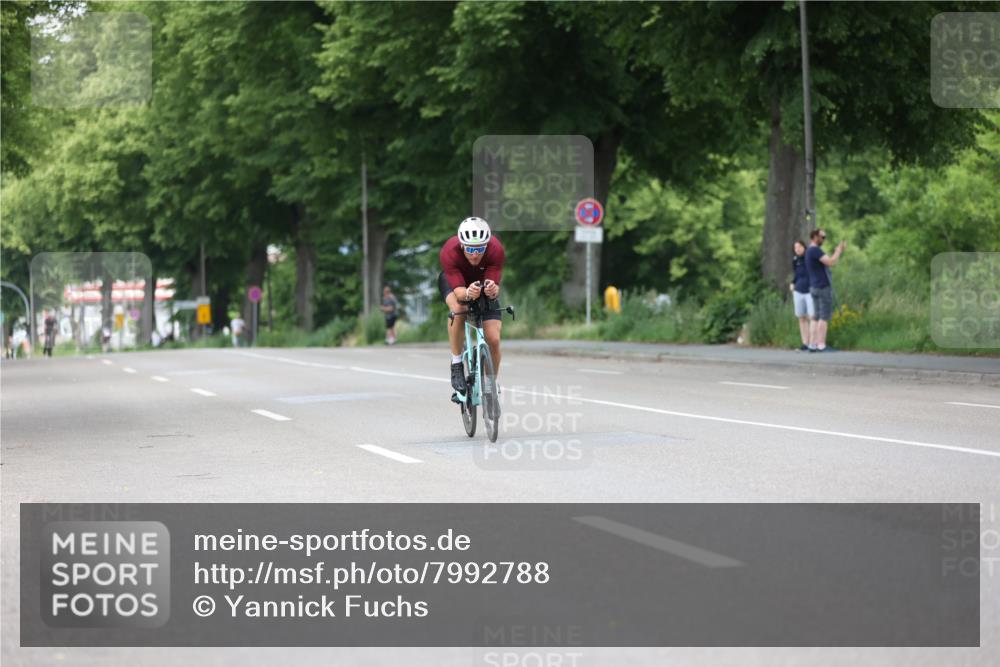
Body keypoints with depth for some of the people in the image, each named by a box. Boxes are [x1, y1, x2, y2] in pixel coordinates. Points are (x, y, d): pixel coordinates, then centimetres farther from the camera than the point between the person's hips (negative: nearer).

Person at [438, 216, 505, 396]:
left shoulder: (496, 249, -35)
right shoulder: (449, 252, -37)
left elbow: (495, 286, -37)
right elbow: (458, 290, -41)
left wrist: (493, 290, -61)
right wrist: (468, 294, -63)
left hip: (484, 281, 1)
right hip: (453, 280, -1)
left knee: (493, 339, -12)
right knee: (458, 309, -37)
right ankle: (457, 364, -19)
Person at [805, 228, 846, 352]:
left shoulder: (811, 251, 20)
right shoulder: (815, 250, -14)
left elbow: (831, 263, 21)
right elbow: (830, 262, -21)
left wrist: (840, 250, 18)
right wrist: (839, 250, -9)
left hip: (815, 288, 10)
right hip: (824, 288, -10)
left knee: (816, 317, 7)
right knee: (825, 317, -9)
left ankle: (812, 345, 3)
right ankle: (821, 345, -12)